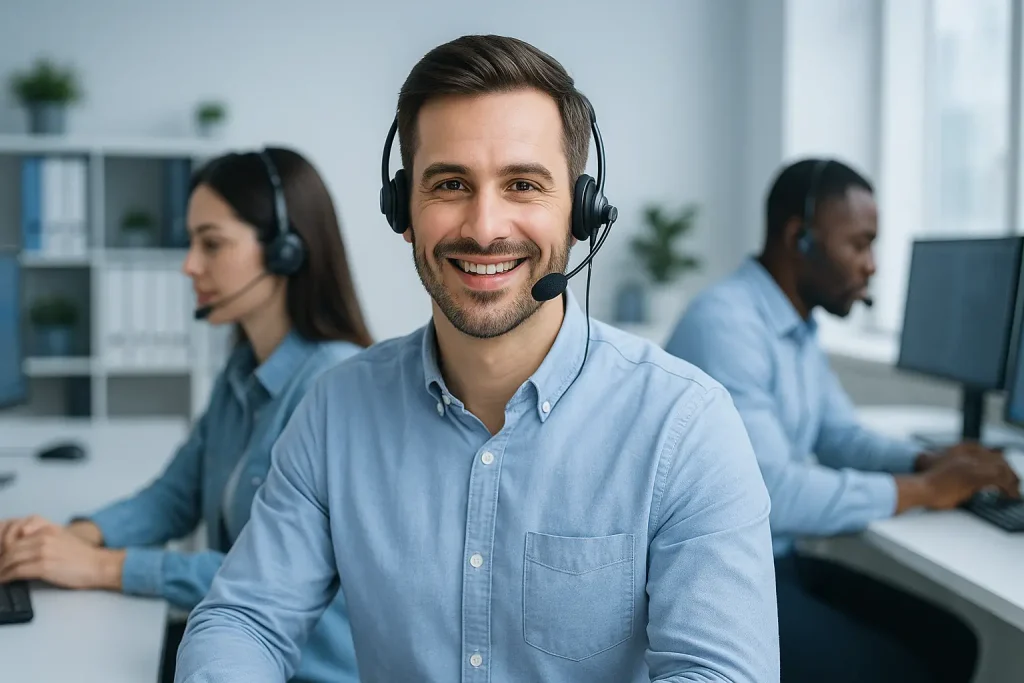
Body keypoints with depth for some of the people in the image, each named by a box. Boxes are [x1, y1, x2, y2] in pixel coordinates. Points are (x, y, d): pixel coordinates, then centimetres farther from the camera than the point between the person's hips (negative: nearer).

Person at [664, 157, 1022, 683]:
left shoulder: (797, 328, 9)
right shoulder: (724, 325, -23)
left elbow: (840, 436, 16)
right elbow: (767, 493, -30)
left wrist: (927, 462, -5)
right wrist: (921, 489, -20)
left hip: (779, 561, 9)